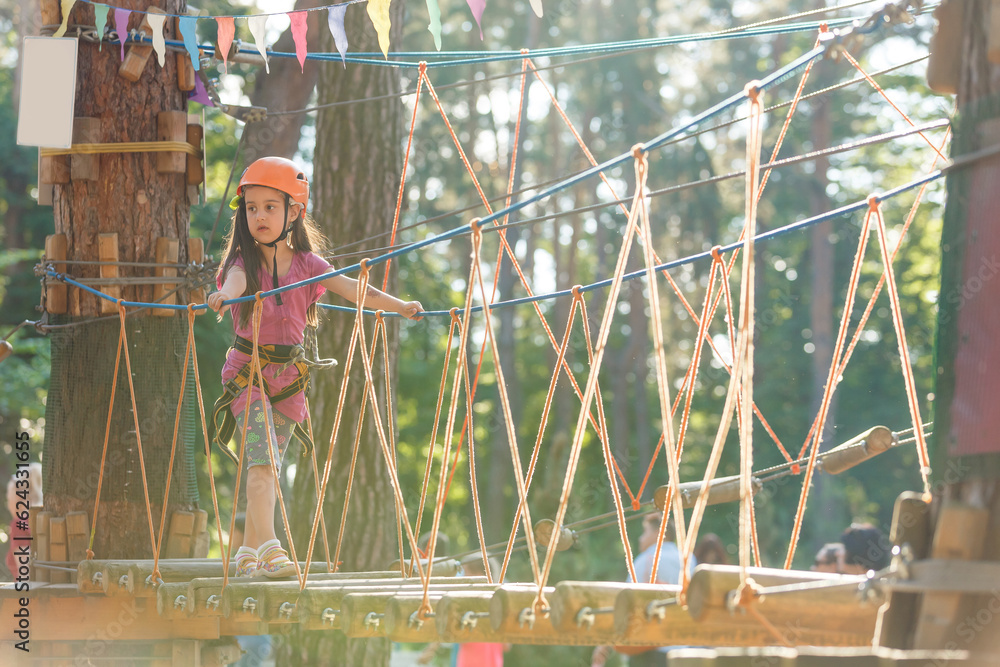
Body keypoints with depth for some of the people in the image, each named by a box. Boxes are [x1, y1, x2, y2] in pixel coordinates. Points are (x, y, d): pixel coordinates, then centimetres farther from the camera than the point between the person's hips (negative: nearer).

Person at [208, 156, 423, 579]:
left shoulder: (306, 265, 5)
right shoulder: (243, 262, -5)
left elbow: (352, 289, -3)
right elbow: (237, 280, -29)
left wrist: (400, 306, -15)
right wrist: (225, 294, -52)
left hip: (288, 376, 4)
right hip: (247, 371, -4)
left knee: (267, 464, 9)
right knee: (262, 460, -18)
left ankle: (249, 554, 21)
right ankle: (268, 548, -28)